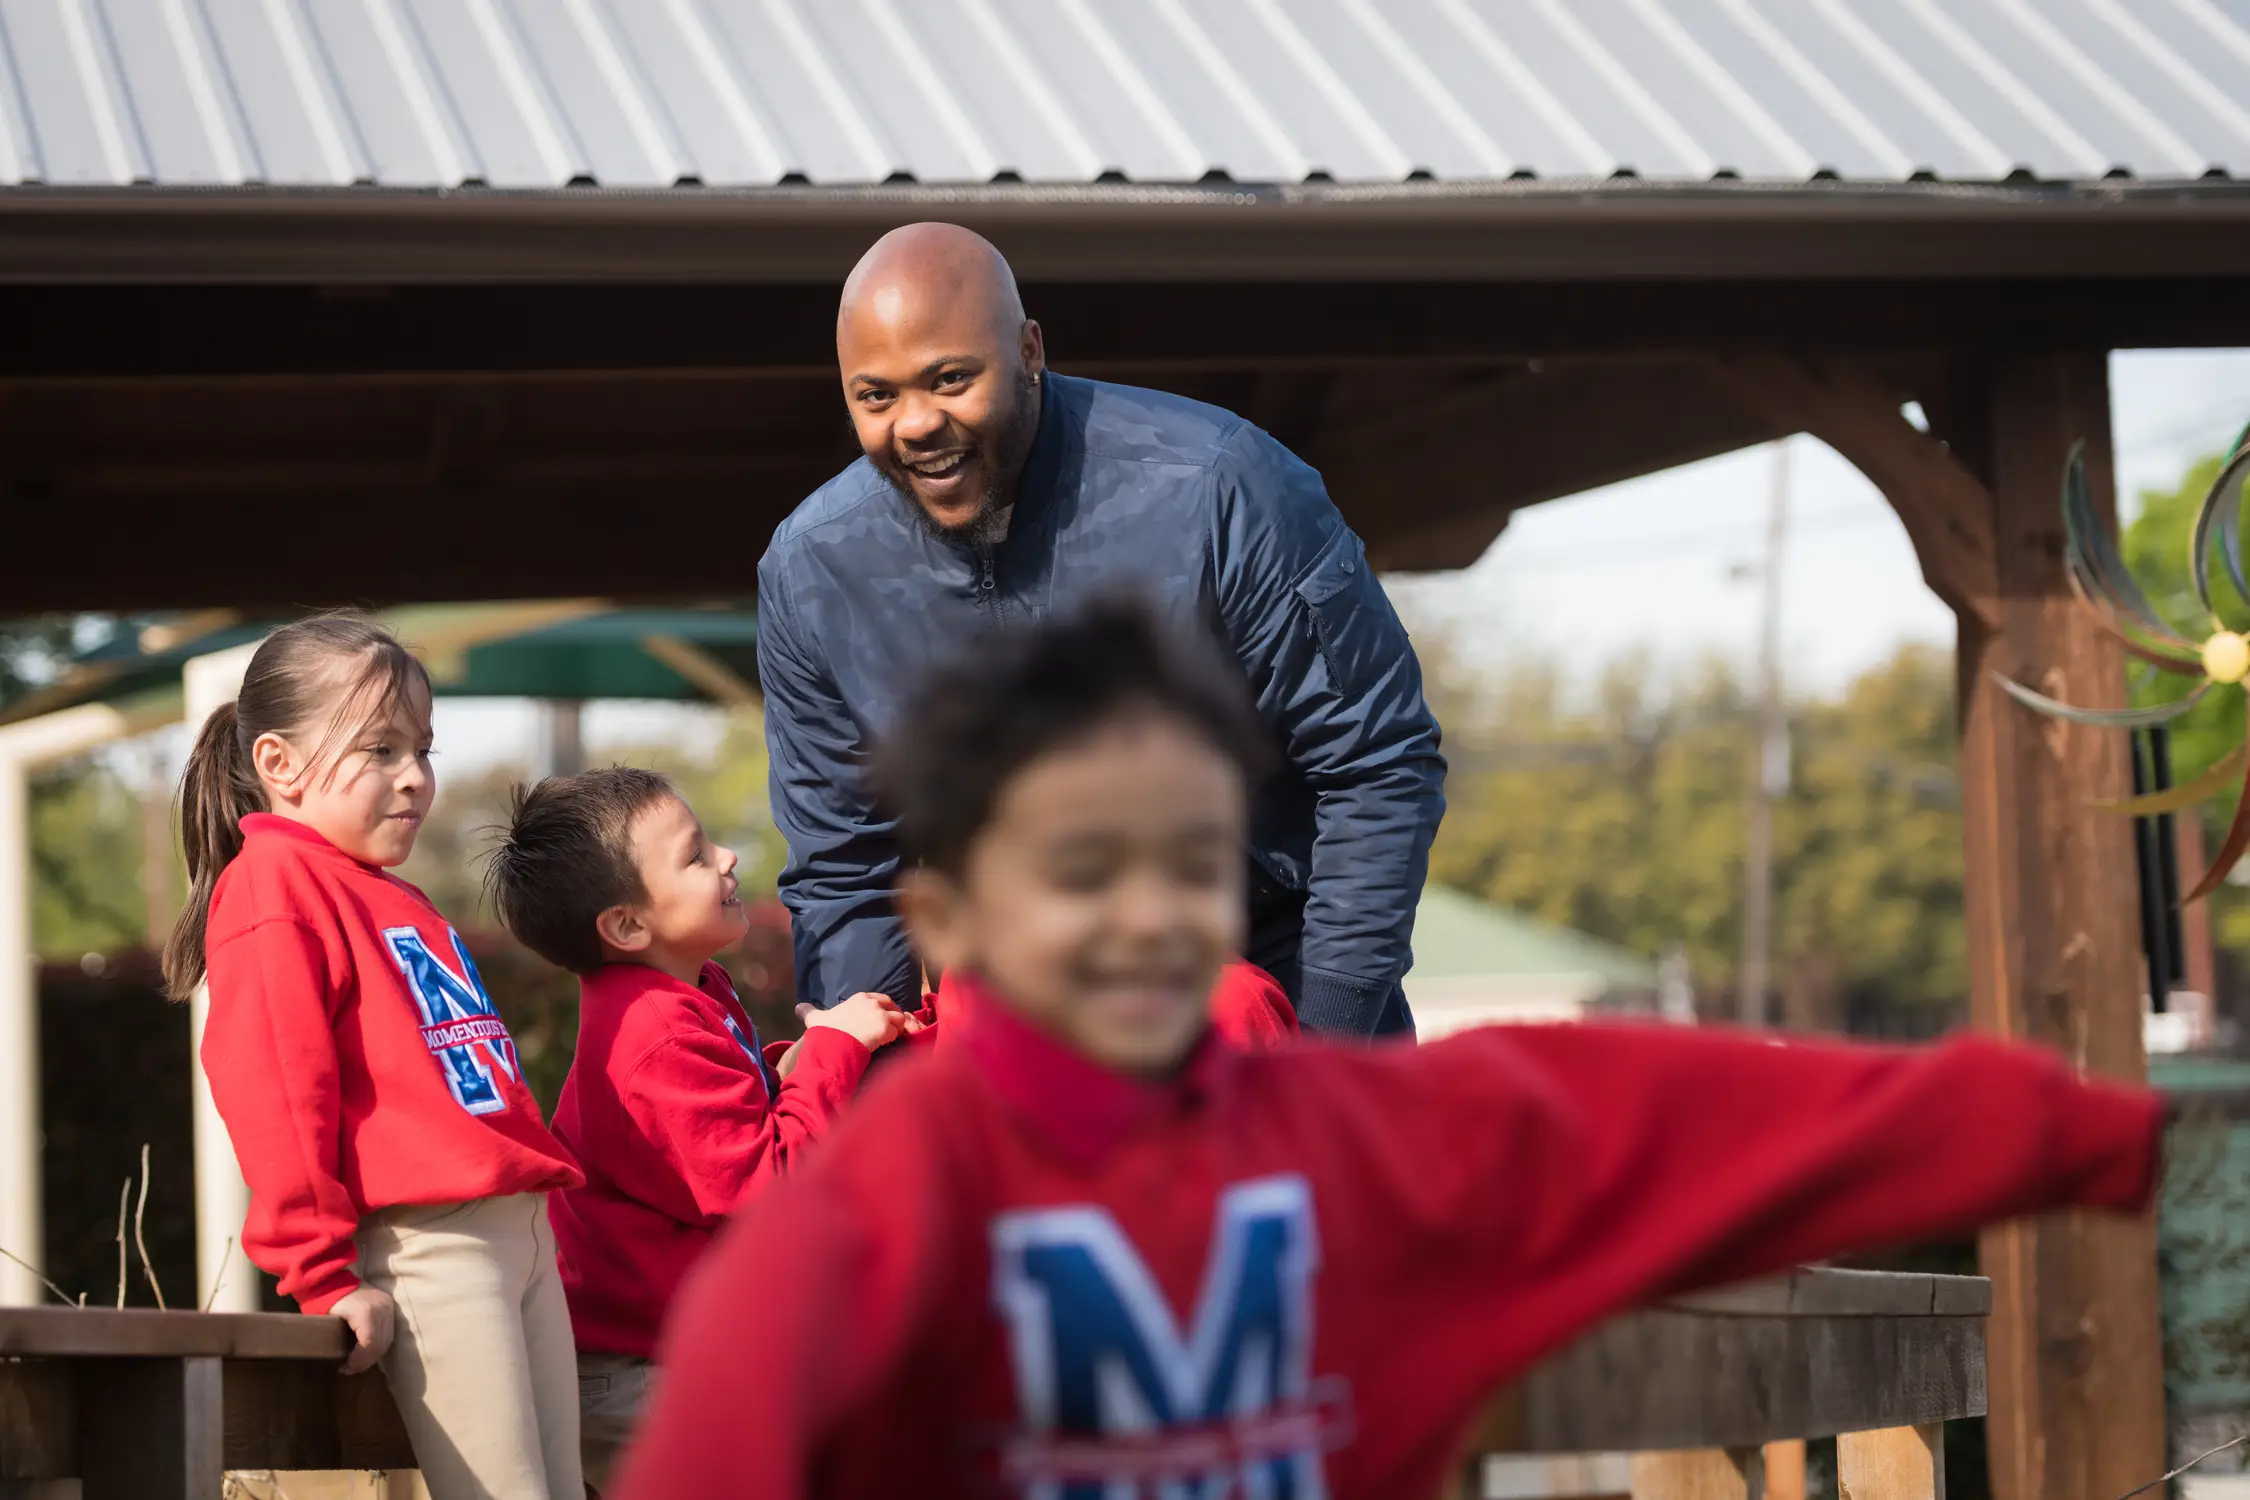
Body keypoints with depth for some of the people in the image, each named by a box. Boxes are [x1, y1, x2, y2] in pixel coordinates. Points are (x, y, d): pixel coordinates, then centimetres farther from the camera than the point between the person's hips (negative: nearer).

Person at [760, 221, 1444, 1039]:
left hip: (1284, 987, -3)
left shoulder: (1217, 488, -22)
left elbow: (1381, 768, -15)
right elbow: (840, 875, 3)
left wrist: (1327, 1034, -17)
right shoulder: (807, 572, -9)